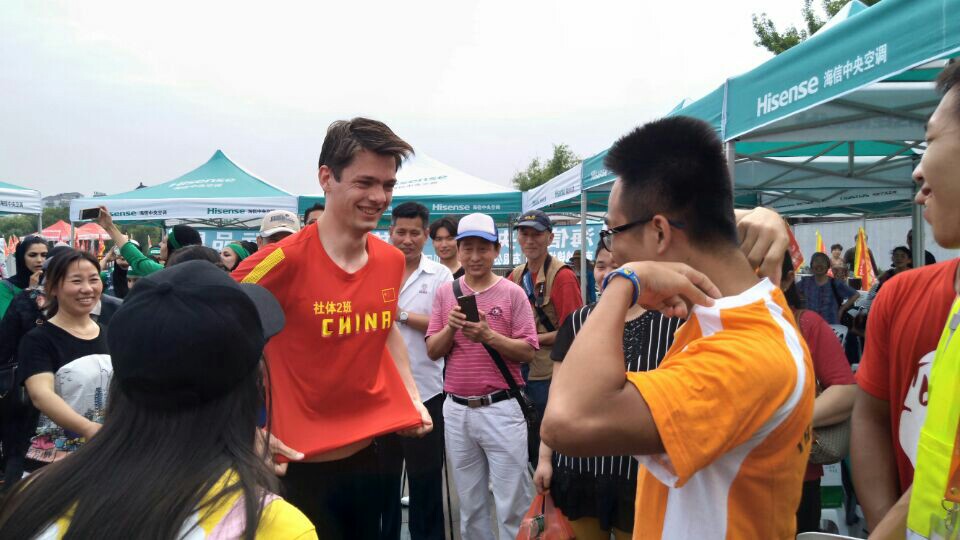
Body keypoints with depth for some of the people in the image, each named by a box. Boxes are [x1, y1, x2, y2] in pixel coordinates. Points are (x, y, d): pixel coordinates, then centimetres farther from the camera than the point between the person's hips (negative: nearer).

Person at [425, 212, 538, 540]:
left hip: (501, 409, -3)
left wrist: (489, 336, -21)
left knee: (512, 505, 4)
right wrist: (450, 328, -15)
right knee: (469, 504, 18)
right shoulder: (445, 292, 5)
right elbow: (433, 351, 4)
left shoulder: (512, 293, -4)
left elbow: (528, 352, -7)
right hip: (456, 410, 4)